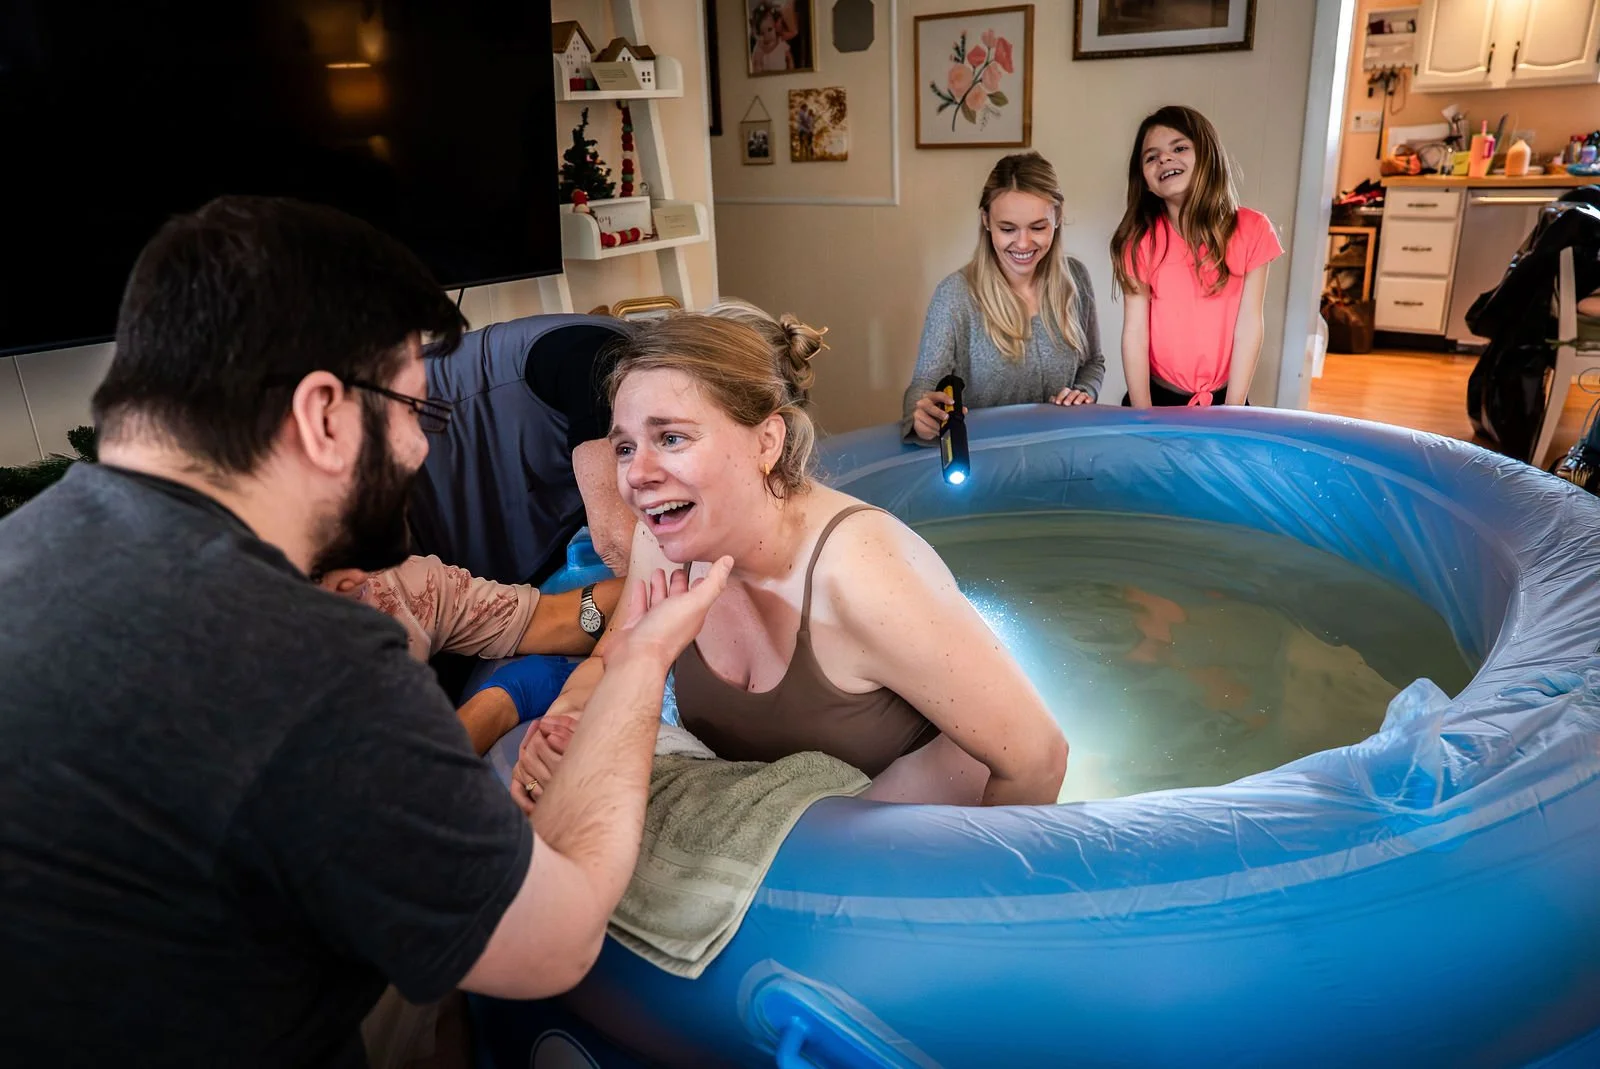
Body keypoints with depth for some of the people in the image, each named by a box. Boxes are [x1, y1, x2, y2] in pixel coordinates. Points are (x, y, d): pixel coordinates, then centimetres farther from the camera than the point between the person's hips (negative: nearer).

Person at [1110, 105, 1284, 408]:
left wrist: (1233, 412, -13)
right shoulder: (1141, 239, -7)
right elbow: (1135, 332, -12)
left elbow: (1249, 326, -9)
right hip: (1158, 396, 0)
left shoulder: (1251, 229, -7)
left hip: (1222, 399, 0)